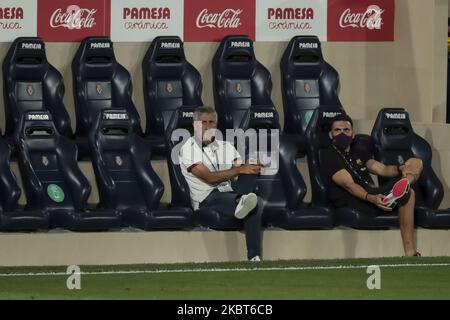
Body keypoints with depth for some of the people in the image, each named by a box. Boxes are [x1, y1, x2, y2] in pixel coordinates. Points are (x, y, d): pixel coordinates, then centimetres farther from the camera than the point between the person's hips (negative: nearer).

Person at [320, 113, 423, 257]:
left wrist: (401, 168, -12)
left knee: (415, 163, -3)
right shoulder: (328, 156, 0)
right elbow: (348, 184, -14)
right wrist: (371, 198, -33)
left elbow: (382, 169, 13)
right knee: (408, 194, -27)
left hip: (374, 195, 9)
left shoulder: (359, 154, 28)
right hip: (351, 202, -9)